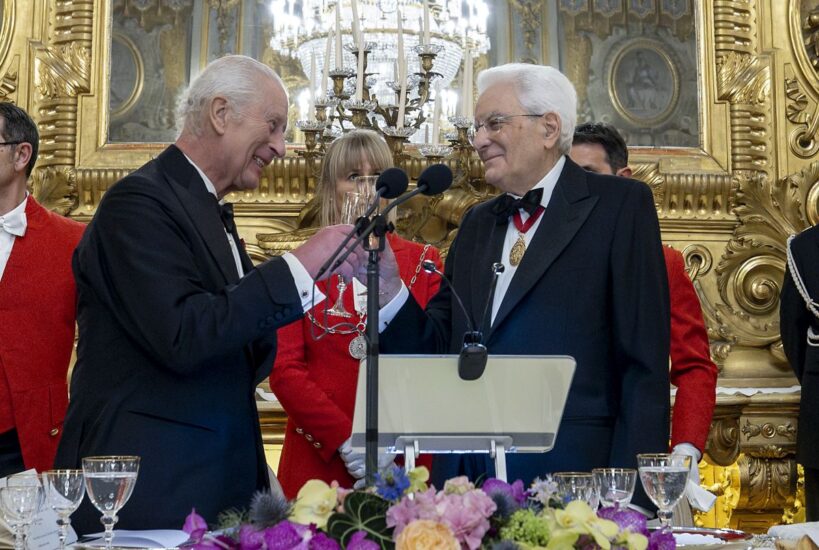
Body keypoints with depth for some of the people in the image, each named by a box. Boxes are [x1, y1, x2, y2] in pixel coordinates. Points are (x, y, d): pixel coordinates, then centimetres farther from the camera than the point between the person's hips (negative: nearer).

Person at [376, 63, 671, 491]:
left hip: (571, 475, -5)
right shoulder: (476, 223, 17)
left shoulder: (620, 205, -2)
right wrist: (388, 289, -5)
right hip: (466, 480, 5)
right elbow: (440, 348, 12)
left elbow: (644, 364, -8)